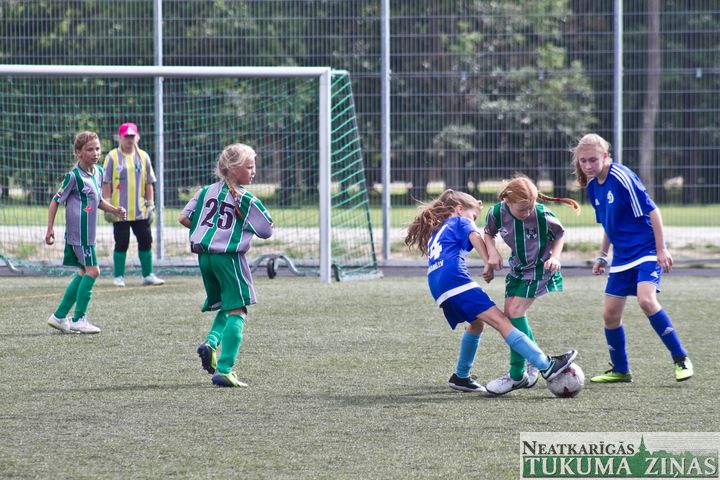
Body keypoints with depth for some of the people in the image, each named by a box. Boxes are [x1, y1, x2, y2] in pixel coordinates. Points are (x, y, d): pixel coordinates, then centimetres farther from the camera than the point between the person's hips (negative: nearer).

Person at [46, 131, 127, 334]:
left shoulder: (98, 172, 10)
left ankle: (59, 316, 18)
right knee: (92, 271, -9)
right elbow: (56, 200, -10)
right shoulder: (74, 176, -14)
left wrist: (114, 210, 8)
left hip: (88, 232, 9)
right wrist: (50, 228, -13)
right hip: (79, 231, -9)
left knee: (84, 272, 13)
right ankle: (79, 319, -4)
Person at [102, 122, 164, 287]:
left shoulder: (143, 156, 9)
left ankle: (148, 275, 11)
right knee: (121, 243, 0)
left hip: (140, 210, 3)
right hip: (120, 210, -3)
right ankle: (118, 277, 8)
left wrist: (150, 205, 7)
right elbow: (106, 183, -3)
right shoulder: (112, 157, -1)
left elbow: (149, 183, 12)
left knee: (145, 241, 4)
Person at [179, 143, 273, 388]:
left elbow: (184, 218, 7)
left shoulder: (207, 191, 8)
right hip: (229, 257, -6)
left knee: (225, 307, 23)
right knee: (237, 311, -2)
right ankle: (224, 369, -11)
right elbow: (267, 231, -1)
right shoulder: (247, 200, -7)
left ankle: (210, 343, -4)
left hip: (204, 255, 6)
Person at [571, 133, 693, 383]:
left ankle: (681, 359, -16)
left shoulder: (622, 178, -18)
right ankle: (620, 370, 21)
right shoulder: (593, 186, 6)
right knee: (610, 314, 4)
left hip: (647, 251, -8)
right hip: (622, 257, 8)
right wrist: (603, 255, 19)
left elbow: (652, 211, -15)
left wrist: (661, 249, -15)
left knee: (646, 300, -27)